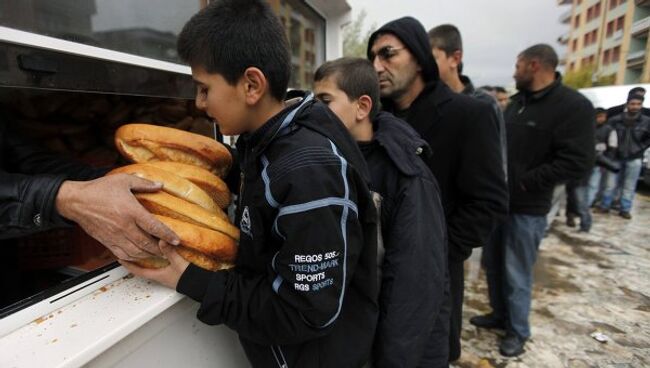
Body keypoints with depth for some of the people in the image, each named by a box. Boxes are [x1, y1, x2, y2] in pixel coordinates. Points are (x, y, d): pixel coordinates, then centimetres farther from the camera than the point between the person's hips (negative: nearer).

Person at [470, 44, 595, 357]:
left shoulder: (573, 106, -13)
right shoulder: (517, 101, 10)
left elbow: (577, 162, -20)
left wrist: (526, 182, -19)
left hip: (527, 208, -7)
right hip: (497, 199, 7)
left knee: (517, 273, 5)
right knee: (493, 264, 17)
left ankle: (518, 331, 26)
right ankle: (499, 315, 37)